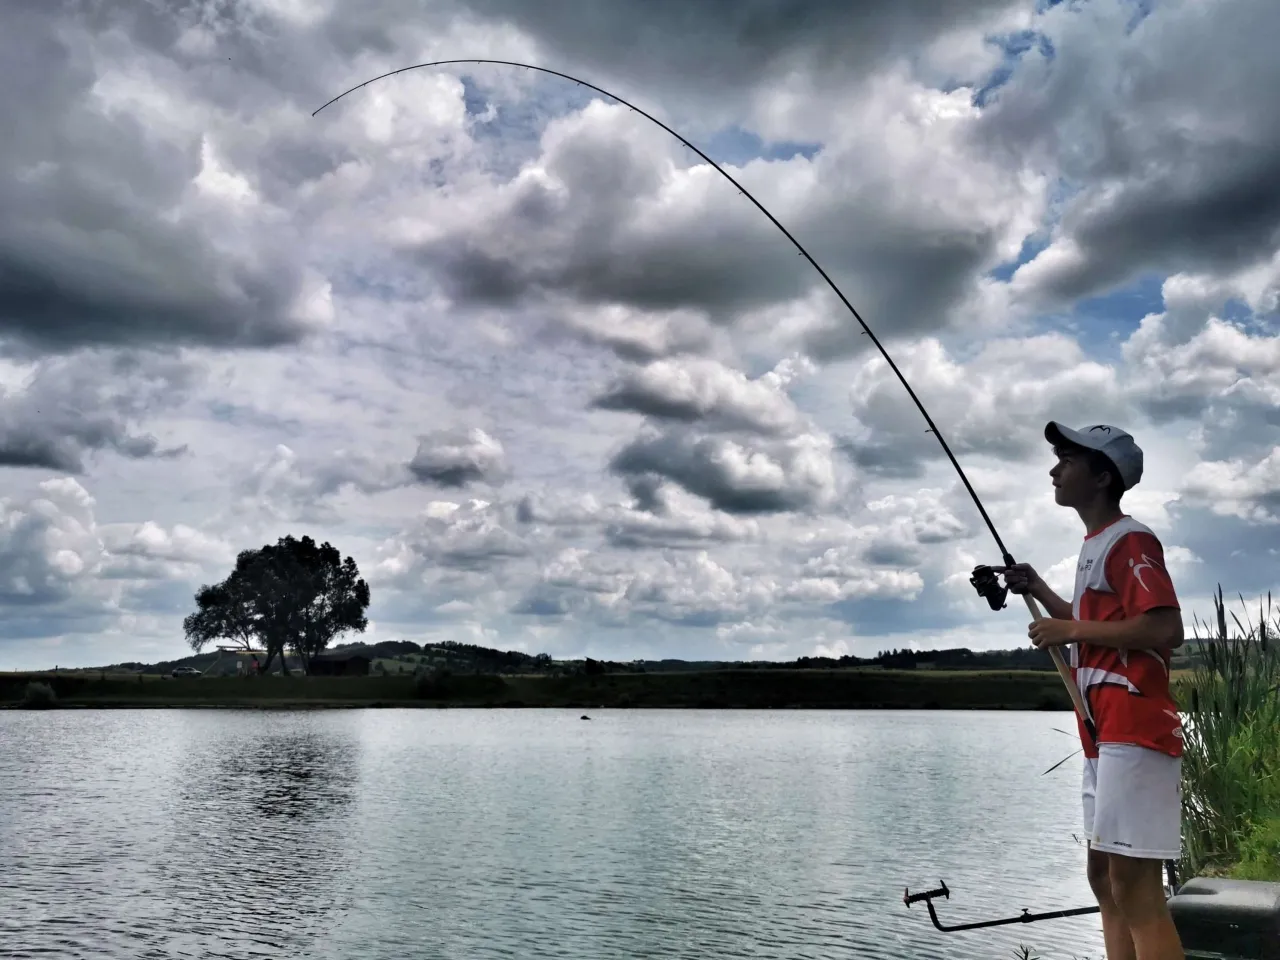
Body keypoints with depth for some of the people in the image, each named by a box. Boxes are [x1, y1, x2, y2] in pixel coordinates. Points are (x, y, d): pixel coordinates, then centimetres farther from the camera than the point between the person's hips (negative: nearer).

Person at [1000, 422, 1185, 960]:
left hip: (1134, 733, -11)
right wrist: (1038, 591, 19)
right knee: (1105, 878, 14)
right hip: (1105, 735, 11)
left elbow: (1166, 629, -22)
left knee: (1135, 887, -11)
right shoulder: (1096, 547, 20)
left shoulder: (1130, 541, -10)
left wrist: (1070, 630, -15)